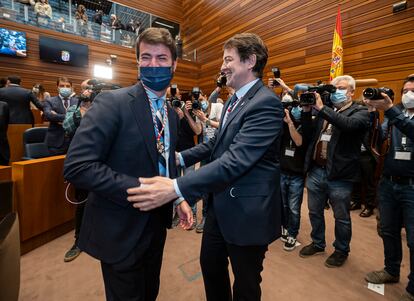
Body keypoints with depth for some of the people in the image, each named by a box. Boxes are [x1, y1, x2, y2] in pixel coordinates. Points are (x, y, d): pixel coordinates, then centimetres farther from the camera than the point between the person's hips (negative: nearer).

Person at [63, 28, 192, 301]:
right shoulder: (112, 102, -17)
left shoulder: (172, 114, 5)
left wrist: (179, 198, 0)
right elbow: (77, 166, -23)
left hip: (157, 222, 7)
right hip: (120, 229, -6)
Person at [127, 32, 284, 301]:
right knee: (210, 265, 26)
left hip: (247, 213, -8)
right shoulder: (234, 100, 9)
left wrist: (176, 188, -34)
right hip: (220, 204, 8)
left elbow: (236, 160, -30)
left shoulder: (266, 103, -20)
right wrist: (181, 157, 6)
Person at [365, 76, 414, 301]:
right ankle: (391, 271, 35)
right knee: (389, 231, 15)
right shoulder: (393, 114, 10)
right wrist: (372, 112, -17)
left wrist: (390, 109, -31)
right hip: (388, 183, 4)